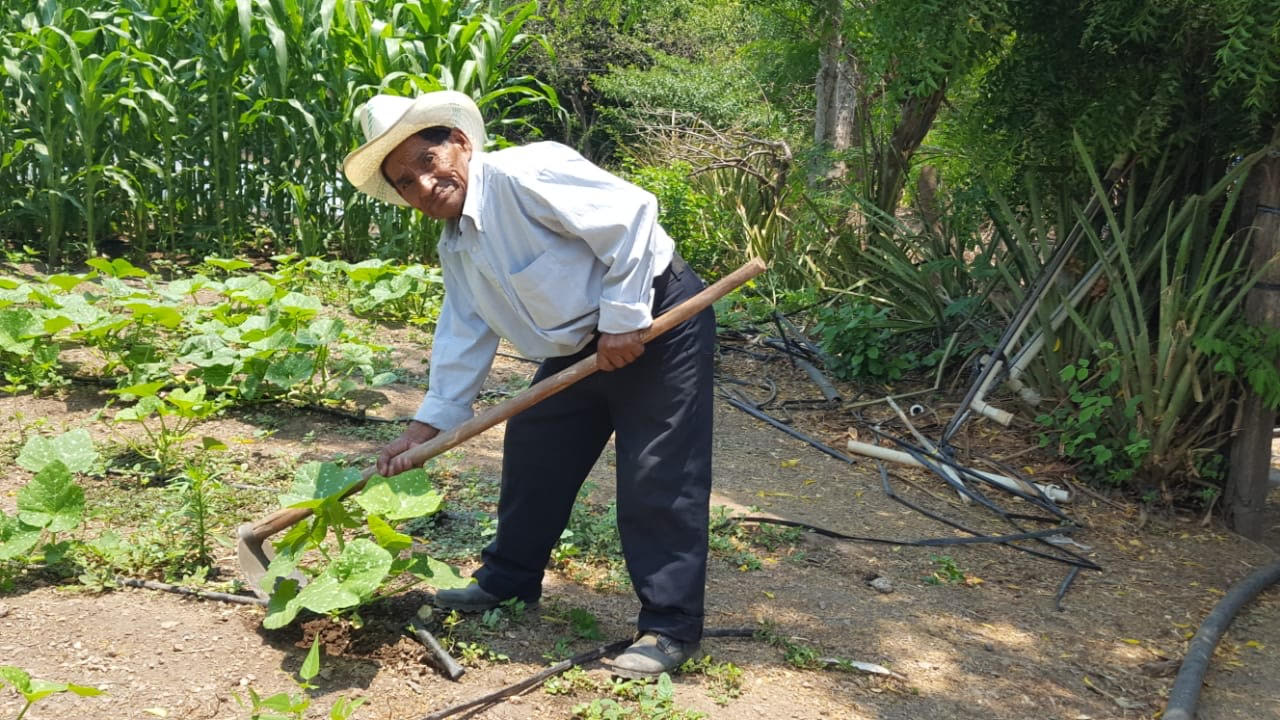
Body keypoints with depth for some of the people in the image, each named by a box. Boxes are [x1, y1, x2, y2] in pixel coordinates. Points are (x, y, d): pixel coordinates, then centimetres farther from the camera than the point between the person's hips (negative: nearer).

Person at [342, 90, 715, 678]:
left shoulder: (524, 173, -22)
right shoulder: (455, 246, 7)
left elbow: (630, 214, -26)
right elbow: (464, 335, 10)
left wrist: (622, 318, -24)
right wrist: (428, 423, 6)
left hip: (658, 322, -9)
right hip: (578, 347, 10)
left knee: (657, 480, -9)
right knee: (531, 453, 16)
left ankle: (670, 628, 2)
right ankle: (508, 581, 35)